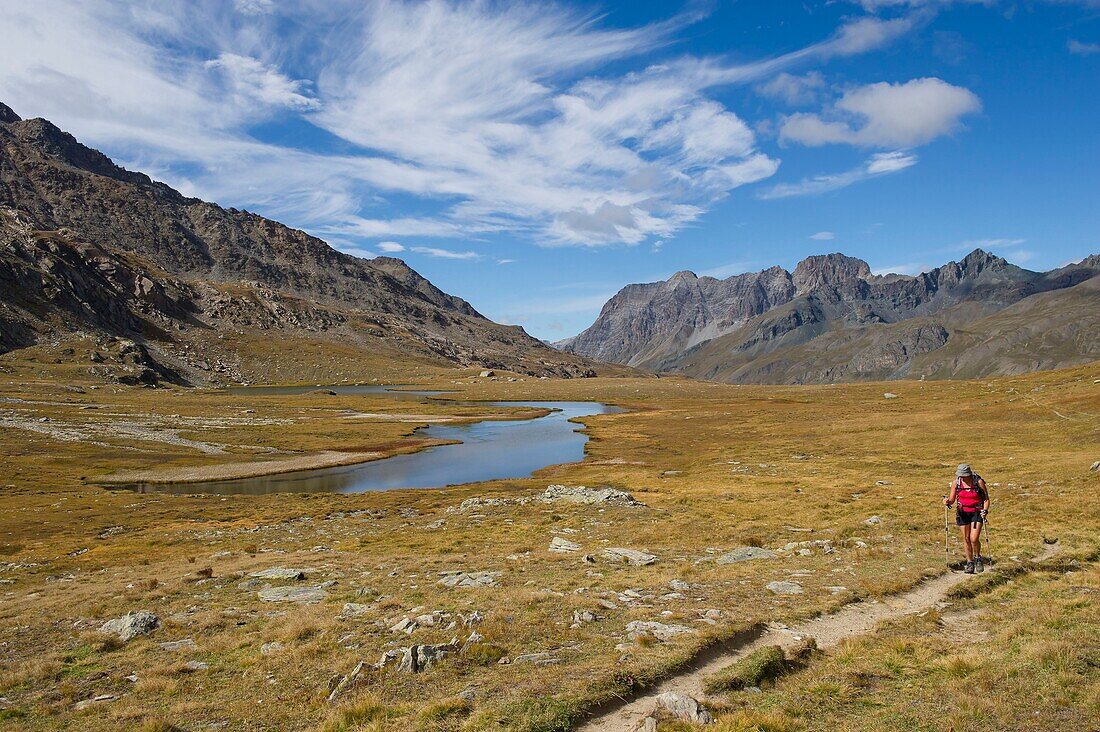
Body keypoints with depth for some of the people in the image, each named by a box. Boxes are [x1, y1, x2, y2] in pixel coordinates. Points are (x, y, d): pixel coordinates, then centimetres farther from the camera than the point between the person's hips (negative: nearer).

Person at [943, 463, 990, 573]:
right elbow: (952, 499, 3)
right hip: (963, 513, 3)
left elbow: (986, 498, -3)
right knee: (966, 539, 6)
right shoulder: (956, 482, -5)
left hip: (977, 512, -3)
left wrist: (985, 510, -18)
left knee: (974, 539, -12)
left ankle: (978, 558, 17)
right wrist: (948, 502, -20)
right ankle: (970, 563, 20)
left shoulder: (979, 482, -13)